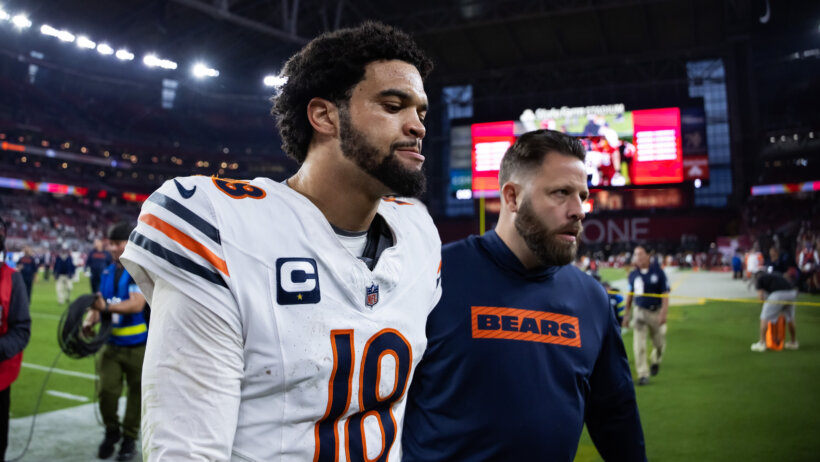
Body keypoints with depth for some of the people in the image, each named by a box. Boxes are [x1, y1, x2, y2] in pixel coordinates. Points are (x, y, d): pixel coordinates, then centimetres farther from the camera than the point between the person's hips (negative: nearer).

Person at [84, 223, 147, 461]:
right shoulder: (107, 273, 9)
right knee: (106, 390, 1)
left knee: (136, 392, 7)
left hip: (138, 347, -5)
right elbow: (99, 303, 12)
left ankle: (129, 437, 25)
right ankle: (111, 431, 26)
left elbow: (137, 304, -24)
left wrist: (108, 307, -34)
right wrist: (89, 321, -7)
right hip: (111, 344, 5)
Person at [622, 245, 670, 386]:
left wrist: (663, 313, -15)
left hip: (656, 312, -1)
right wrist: (627, 313, 14)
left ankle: (655, 361, 42)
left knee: (659, 343, 11)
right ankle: (643, 374, 0)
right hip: (640, 311, 1)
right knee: (639, 345, -7)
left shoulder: (658, 272, -7)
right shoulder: (633, 274, 3)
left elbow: (665, 294, -7)